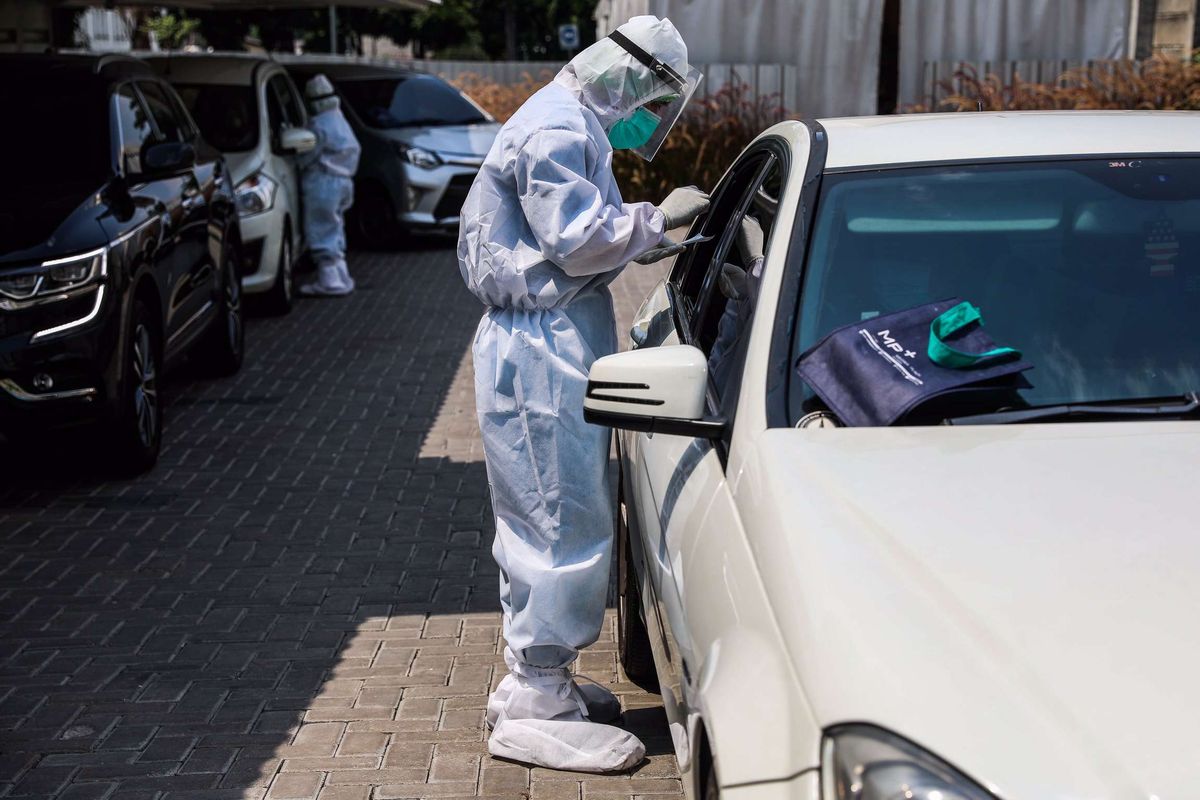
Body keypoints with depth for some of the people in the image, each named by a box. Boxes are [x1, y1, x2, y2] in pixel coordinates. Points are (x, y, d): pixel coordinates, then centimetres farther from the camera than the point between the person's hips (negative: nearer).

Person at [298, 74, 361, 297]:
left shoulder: (319, 125, -17)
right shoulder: (340, 120, 14)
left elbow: (306, 157, -14)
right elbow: (355, 150, 21)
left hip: (323, 184, -10)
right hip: (342, 181, 10)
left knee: (322, 232, -4)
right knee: (334, 231, 18)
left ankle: (330, 281, -4)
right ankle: (341, 277, 24)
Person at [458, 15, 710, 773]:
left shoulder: (571, 127, 21)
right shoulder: (557, 131, -14)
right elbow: (579, 242, -21)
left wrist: (652, 235, 16)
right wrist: (659, 217, -11)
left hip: (549, 347, 12)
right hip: (542, 350, -12)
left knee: (541, 524, 15)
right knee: (567, 526, -9)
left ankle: (532, 682, 25)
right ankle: (537, 710, -3)